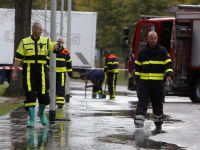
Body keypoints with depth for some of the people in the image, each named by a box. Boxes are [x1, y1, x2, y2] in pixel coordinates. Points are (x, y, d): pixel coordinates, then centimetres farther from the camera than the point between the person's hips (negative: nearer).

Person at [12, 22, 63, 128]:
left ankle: (41, 113, 30)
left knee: (44, 95, -1)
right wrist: (14, 72, -1)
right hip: (28, 71, -1)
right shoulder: (24, 42, 6)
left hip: (42, 71, 1)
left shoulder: (45, 41, 8)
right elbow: (18, 57, 5)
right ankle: (31, 120, -3)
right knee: (30, 95, -8)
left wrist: (57, 45, -32)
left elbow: (55, 47, -7)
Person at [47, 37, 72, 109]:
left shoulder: (66, 52, 4)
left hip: (62, 73, -1)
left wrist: (70, 73, 12)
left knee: (61, 88, -10)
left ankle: (60, 103, -13)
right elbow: (47, 61, 3)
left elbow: (69, 63, 12)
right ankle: (53, 101, 24)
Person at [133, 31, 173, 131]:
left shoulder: (162, 51, 5)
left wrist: (169, 75, -14)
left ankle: (158, 123, 27)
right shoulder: (142, 51, 9)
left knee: (158, 104, 9)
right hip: (144, 82, 0)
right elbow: (138, 66, 16)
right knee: (142, 103, -9)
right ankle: (139, 123, -14)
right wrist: (136, 79, 12)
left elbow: (168, 64, 2)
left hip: (158, 83, 0)